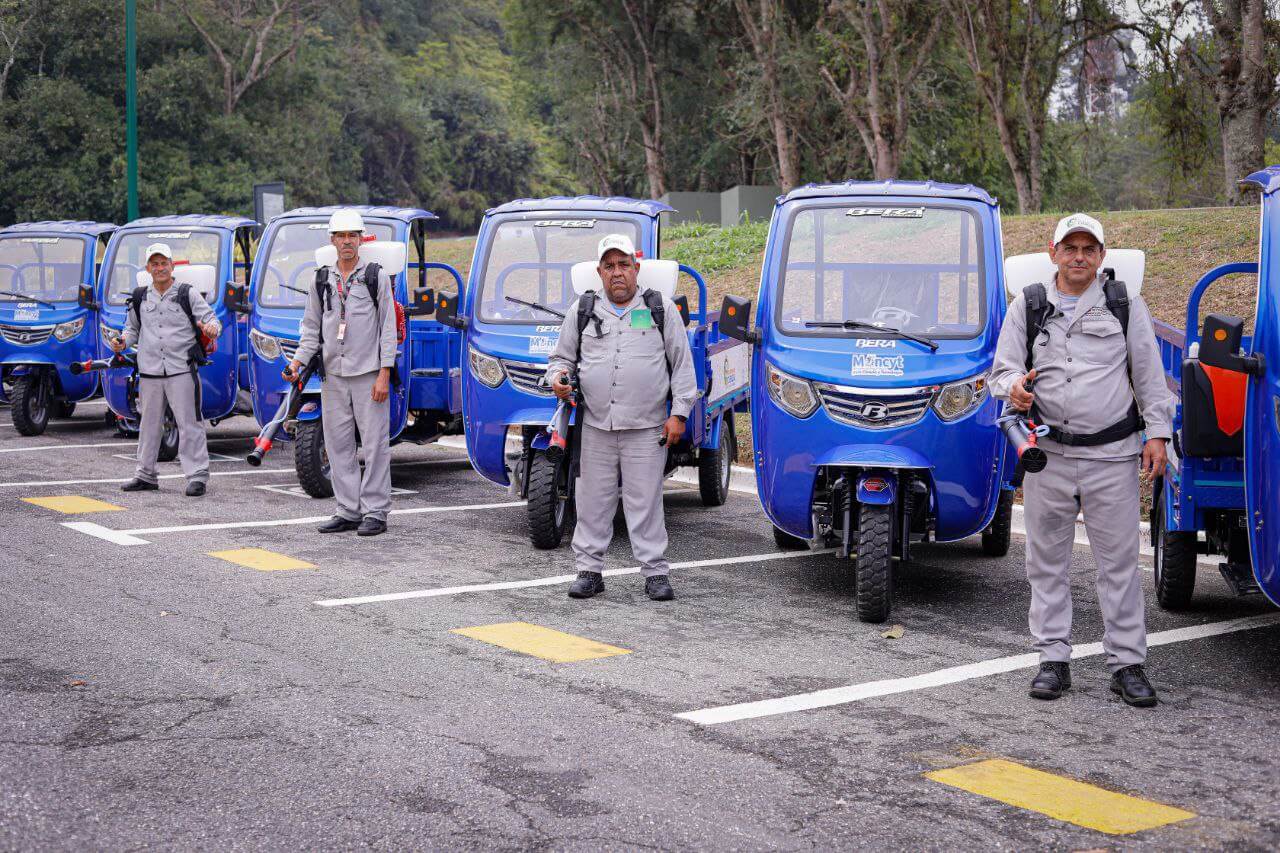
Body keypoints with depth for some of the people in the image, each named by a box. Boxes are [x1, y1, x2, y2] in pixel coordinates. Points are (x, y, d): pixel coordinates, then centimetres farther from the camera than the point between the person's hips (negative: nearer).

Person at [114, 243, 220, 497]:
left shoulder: (188, 294, 2)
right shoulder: (139, 298, 14)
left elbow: (211, 318, 0)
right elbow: (133, 328, 25)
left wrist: (211, 327, -25)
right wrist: (123, 342, 3)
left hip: (182, 371, -4)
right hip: (149, 372, 4)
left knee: (189, 424, -6)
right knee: (149, 424, 12)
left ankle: (197, 475, -3)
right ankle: (146, 475, 22)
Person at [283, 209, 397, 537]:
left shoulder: (376, 277, 1)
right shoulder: (322, 280, 13)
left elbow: (388, 328, -2)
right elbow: (312, 328, 17)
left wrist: (384, 374, -9)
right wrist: (297, 362, 2)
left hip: (368, 374, -5)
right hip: (332, 375, 5)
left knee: (375, 443, -4)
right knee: (338, 444, 6)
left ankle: (375, 512, 0)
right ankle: (349, 510, 13)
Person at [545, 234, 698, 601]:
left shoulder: (662, 310, 7)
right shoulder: (582, 311, 13)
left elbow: (682, 365, 6)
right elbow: (562, 357, 19)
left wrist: (679, 413, -2)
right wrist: (558, 377, -5)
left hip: (646, 429, -2)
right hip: (595, 428, 2)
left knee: (645, 502, -1)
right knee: (592, 501, 5)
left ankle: (656, 573, 6)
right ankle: (589, 570, 14)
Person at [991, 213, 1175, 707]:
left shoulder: (1126, 306, 7)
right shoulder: (1027, 307, 9)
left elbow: (1149, 374, 7)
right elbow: (1003, 368, 9)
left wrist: (1157, 432, 0)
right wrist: (1014, 386, -15)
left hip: (1112, 455, -1)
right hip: (1048, 455, 2)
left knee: (1119, 560, 1)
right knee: (1047, 561, 6)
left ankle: (1127, 663, 7)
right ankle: (1053, 659, 15)